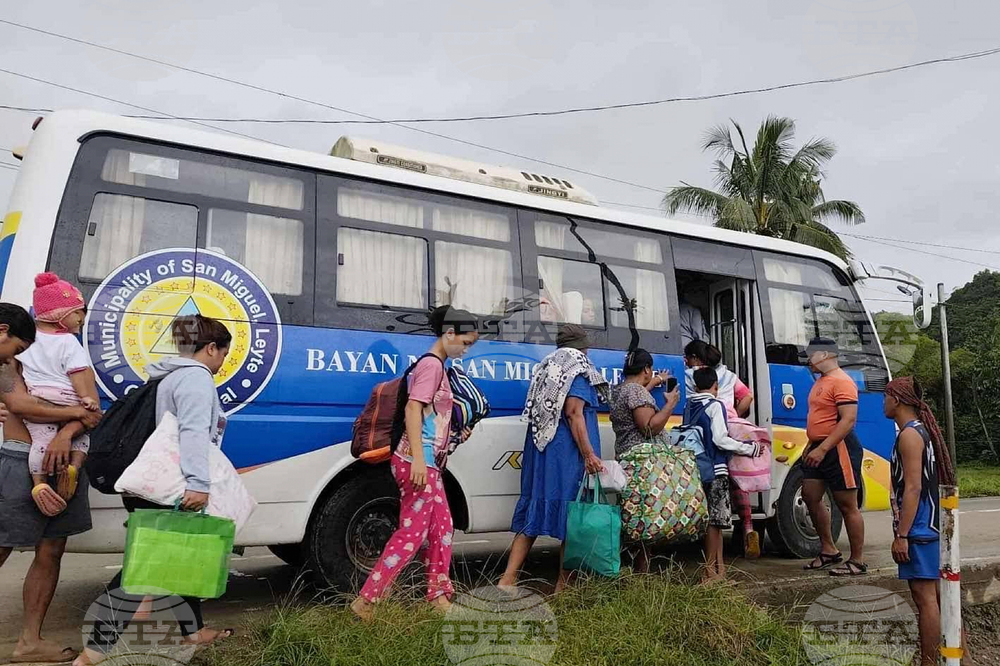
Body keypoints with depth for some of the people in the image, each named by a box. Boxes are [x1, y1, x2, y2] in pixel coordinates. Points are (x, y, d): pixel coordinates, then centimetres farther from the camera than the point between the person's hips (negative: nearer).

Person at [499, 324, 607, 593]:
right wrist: (589, 454, -18)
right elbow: (573, 413, -15)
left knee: (534, 511, 8)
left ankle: (507, 580, 3)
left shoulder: (547, 367, 19)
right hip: (567, 454, -8)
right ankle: (563, 586, 7)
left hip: (540, 450, 8)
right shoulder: (578, 369, -4)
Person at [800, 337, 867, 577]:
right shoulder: (821, 381, 17)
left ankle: (857, 561, 9)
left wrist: (822, 449, -25)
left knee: (847, 505, -1)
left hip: (839, 448, -10)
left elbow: (848, 420, -23)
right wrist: (810, 446, 18)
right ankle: (829, 550, 23)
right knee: (810, 497, 11)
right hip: (819, 449, 10)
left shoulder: (841, 382, -15)